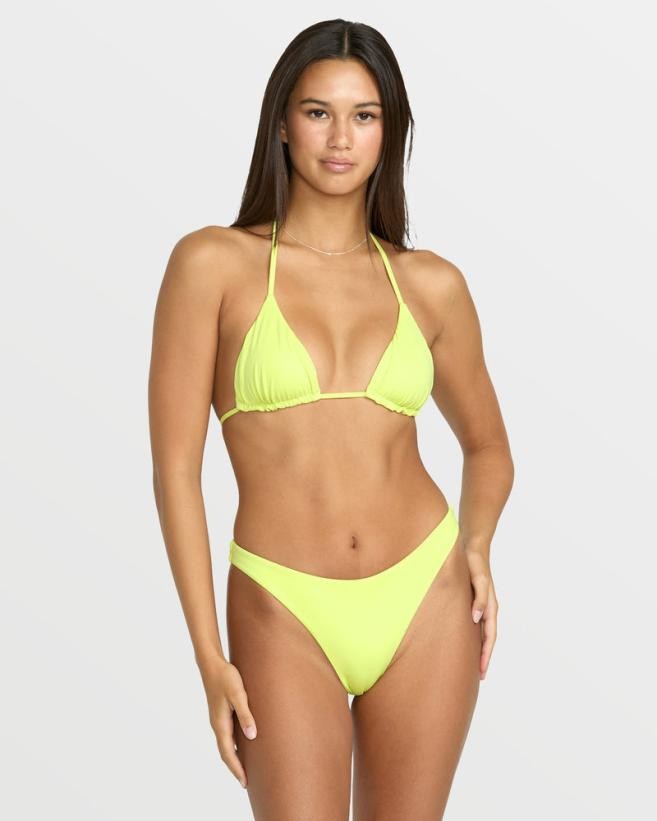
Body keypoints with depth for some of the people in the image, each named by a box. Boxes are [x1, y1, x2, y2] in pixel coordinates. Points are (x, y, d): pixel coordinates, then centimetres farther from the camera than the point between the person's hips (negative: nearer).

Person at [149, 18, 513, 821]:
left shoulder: (431, 285, 5)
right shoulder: (214, 263, -4)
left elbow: (487, 446, 19)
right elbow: (175, 465, -6)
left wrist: (476, 547, -1)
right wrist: (209, 657, -8)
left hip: (426, 603, 3)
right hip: (285, 614, -3)